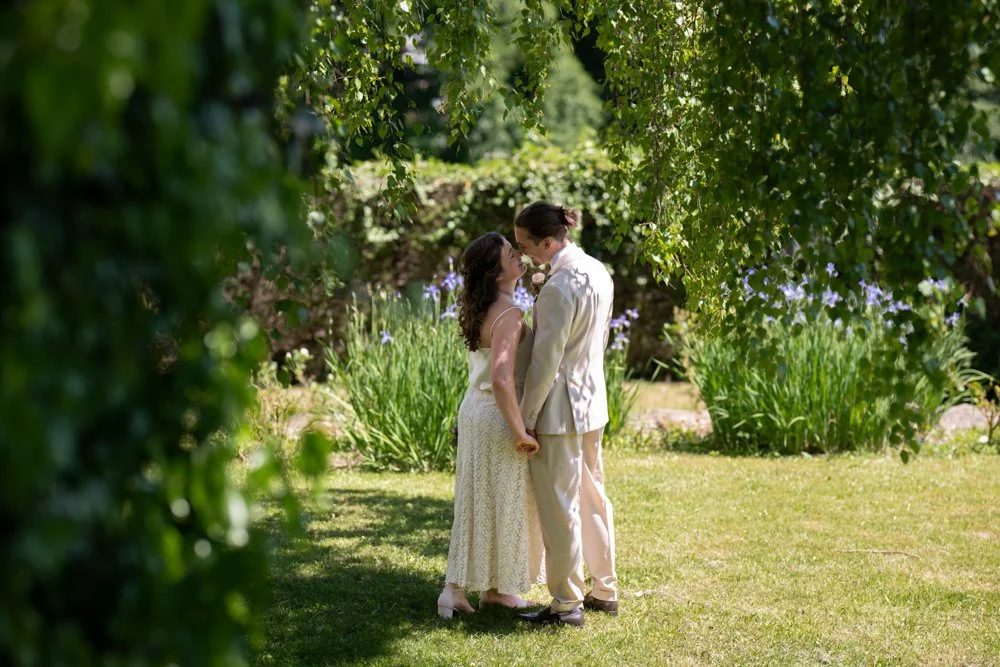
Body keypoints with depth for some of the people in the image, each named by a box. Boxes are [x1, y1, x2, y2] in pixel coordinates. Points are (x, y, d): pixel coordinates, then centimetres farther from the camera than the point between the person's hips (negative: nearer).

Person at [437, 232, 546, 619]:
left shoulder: (483, 308, 5)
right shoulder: (508, 315, -24)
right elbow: (501, 380, -33)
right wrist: (520, 433, -23)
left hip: (475, 411, 9)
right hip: (497, 418, -9)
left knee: (478, 503, 16)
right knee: (501, 504, 7)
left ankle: (457, 588, 21)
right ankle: (495, 588, 19)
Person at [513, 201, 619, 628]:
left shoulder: (560, 287, -22)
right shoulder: (598, 272, 5)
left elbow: (545, 360, -20)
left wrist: (526, 417, -13)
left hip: (560, 411, -9)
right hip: (592, 402, 9)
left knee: (560, 508, 1)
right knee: (593, 497, 18)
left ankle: (567, 604, 9)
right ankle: (605, 591, 27)